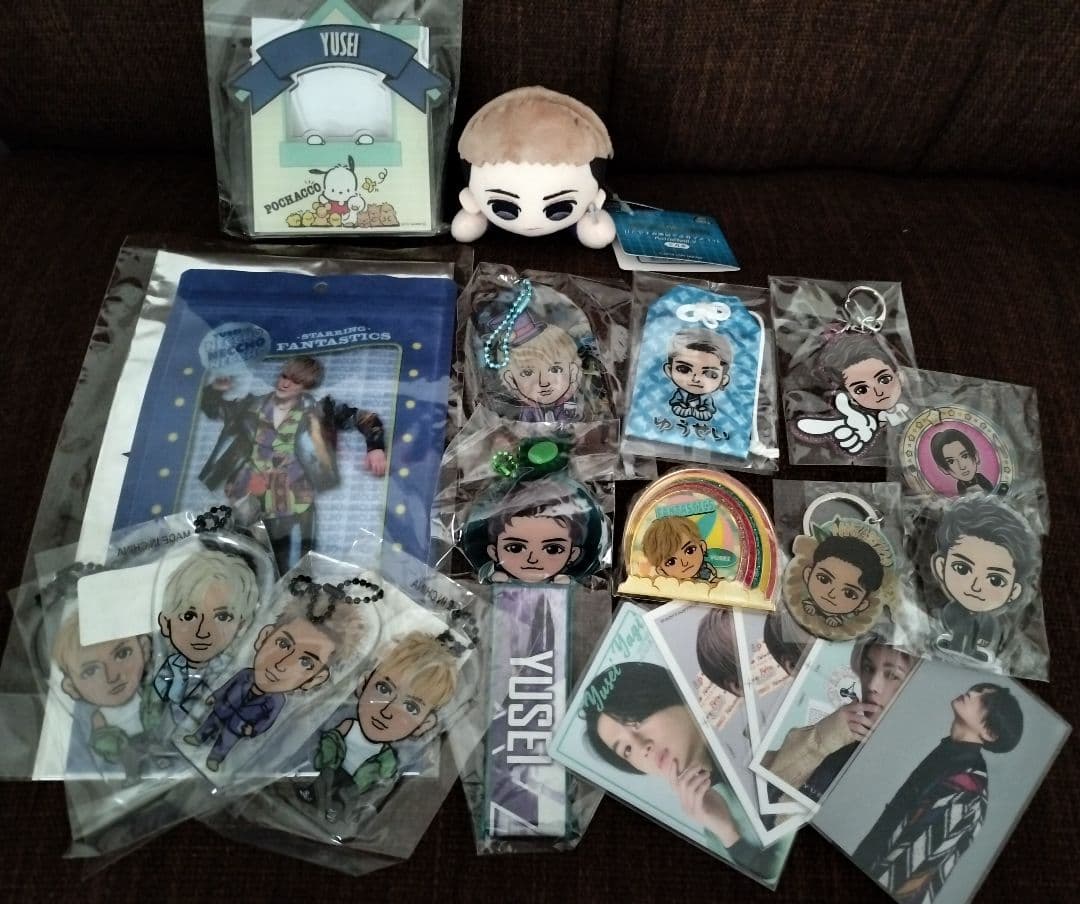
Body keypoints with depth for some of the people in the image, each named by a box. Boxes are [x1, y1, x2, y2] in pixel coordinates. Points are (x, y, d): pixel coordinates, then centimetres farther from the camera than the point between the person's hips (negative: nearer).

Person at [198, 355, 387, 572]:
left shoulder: (315, 411, 3)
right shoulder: (254, 405, 11)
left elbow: (366, 418, 4)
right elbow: (212, 407, 25)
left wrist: (375, 447, -13)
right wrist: (216, 390, 5)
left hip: (291, 503, -2)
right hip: (248, 497, 3)